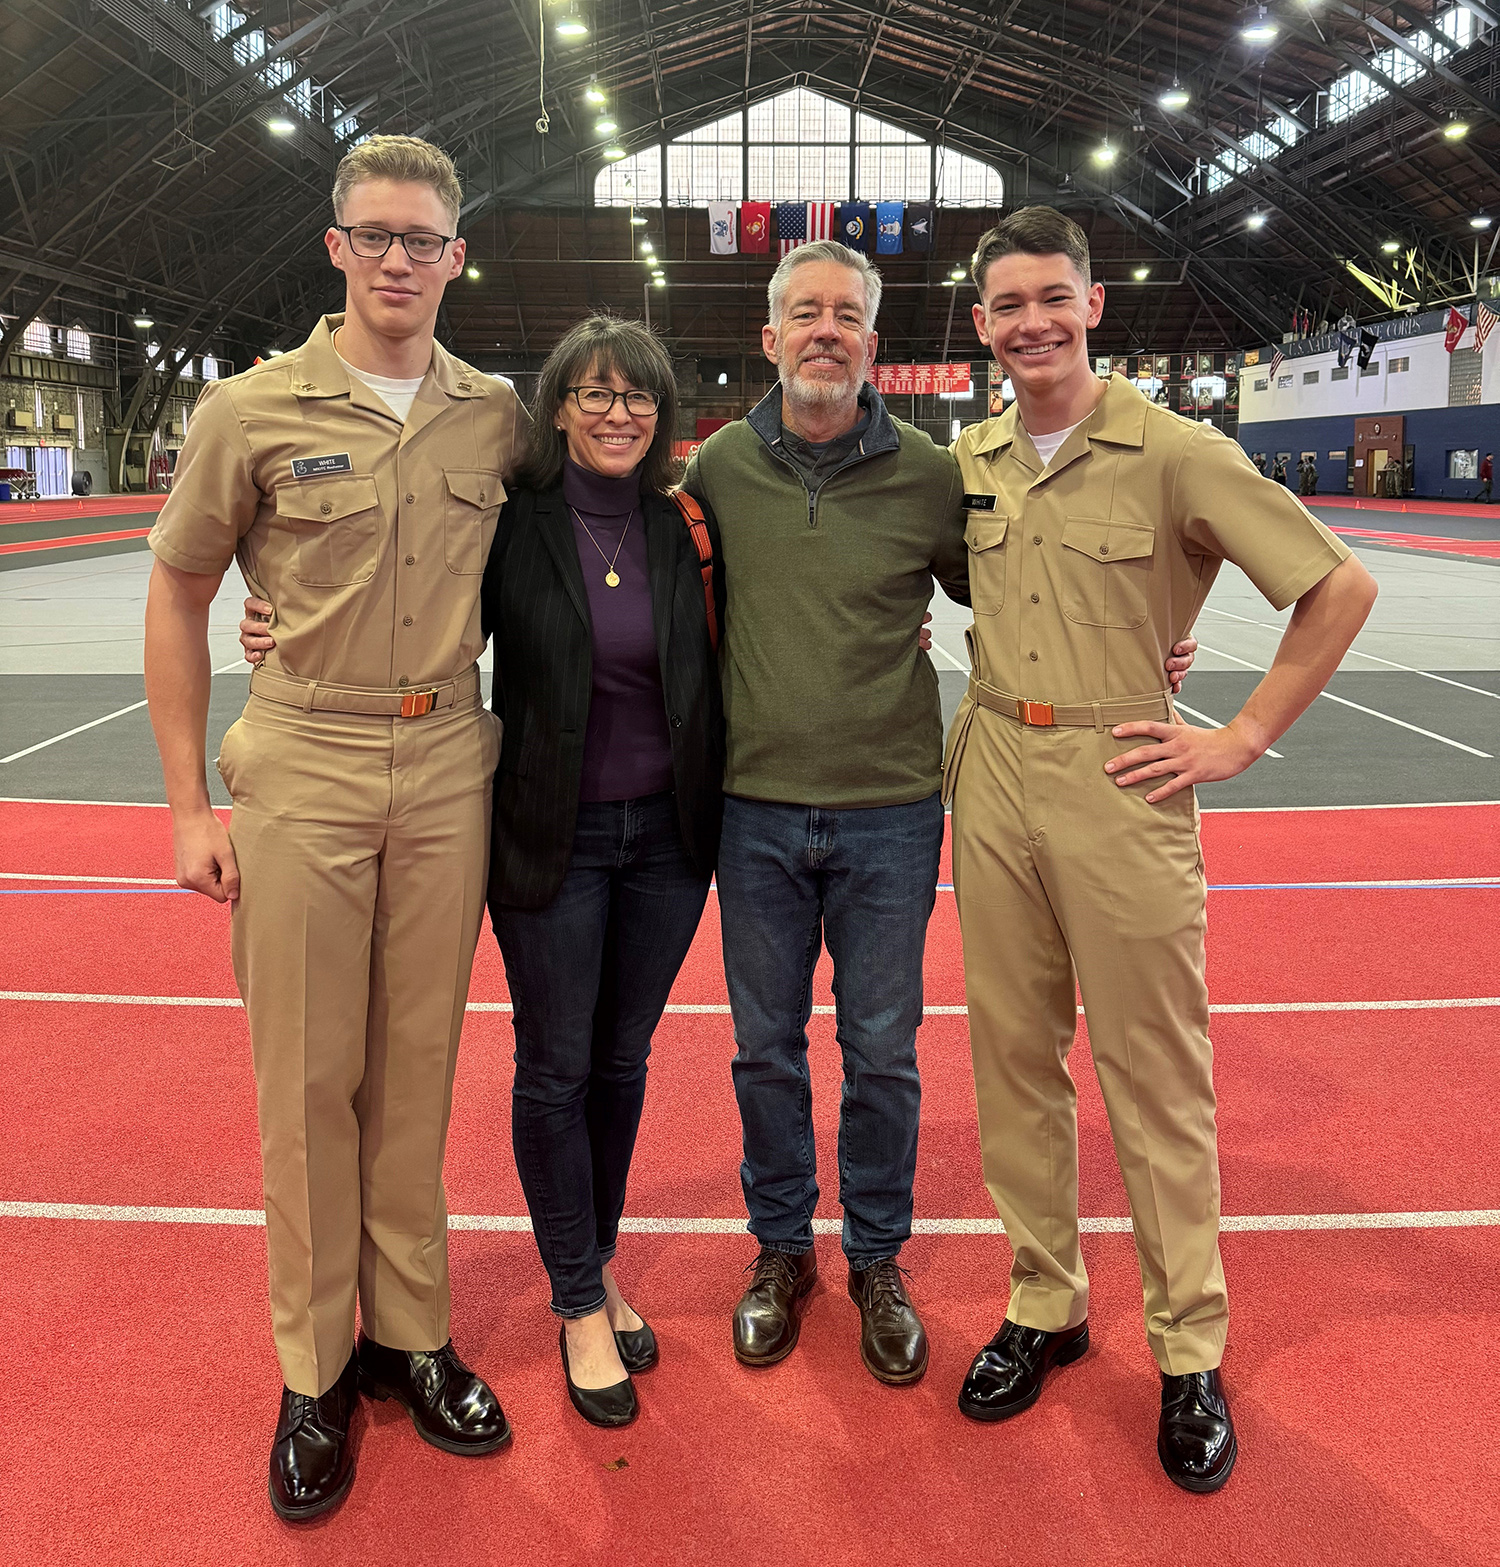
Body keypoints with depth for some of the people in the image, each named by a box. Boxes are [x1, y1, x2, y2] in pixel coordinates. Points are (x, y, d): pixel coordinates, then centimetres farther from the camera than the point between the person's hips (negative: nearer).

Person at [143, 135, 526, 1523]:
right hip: (301, 770, -2)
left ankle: (409, 1331, 27)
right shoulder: (253, 410, -2)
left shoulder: (498, 418, 5)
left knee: (417, 1067, 11)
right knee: (308, 1079, 4)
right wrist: (189, 805, -1)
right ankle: (316, 1367, 21)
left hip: (447, 770, 2)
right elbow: (176, 598, 3)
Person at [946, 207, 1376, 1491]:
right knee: (1013, 1057, 11)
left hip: (1119, 784, -4)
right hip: (992, 778, 5)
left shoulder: (1176, 453, -7)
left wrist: (1242, 741, -8)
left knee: (1155, 1077, 4)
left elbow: (1342, 588, -5)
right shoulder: (965, 462, 7)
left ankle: (1190, 1353, 19)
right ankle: (1045, 1305, 29)